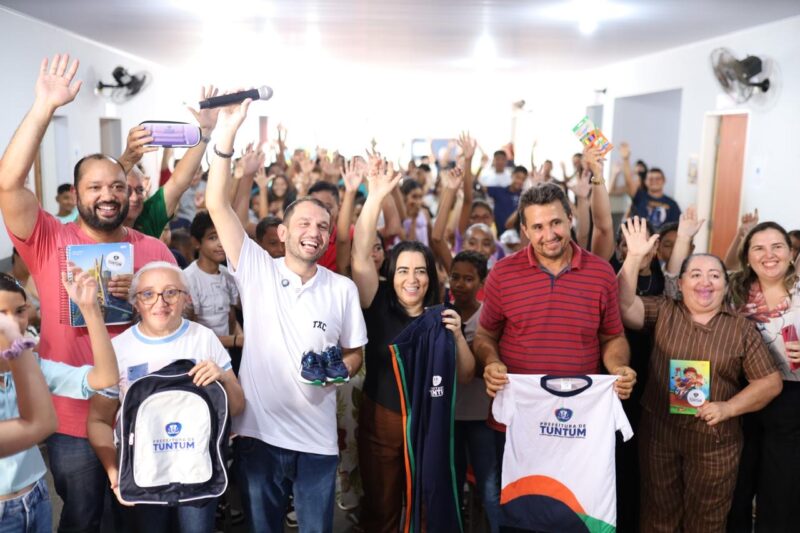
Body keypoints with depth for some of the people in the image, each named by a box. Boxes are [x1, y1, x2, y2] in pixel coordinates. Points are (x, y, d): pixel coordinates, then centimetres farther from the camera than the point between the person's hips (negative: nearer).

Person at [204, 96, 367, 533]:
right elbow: (217, 205, -12)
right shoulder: (257, 271, -4)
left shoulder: (343, 289, 0)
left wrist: (337, 369, -15)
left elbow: (355, 355, 8)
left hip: (317, 438, 1)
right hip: (257, 430, 0)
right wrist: (227, 133, -18)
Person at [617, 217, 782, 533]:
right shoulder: (663, 312, 1)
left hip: (714, 441, 0)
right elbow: (623, 305, -14)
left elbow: (770, 382, -1)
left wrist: (727, 407, -14)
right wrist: (635, 257, -22)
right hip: (659, 434, 0)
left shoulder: (741, 329, 1)